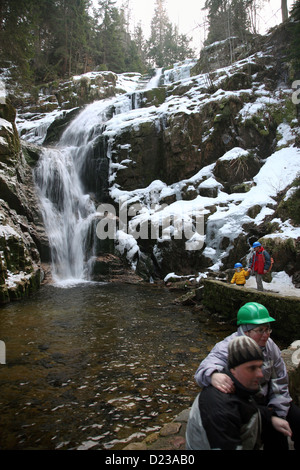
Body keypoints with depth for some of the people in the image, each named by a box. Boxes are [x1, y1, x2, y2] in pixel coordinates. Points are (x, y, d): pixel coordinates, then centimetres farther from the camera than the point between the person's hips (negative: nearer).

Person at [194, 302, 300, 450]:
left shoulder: (269, 345, -5)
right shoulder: (227, 349, -23)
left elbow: (280, 381, 3)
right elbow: (204, 369, -40)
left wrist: (277, 416, -4)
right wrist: (213, 375, -65)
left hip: (267, 400, 6)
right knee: (275, 437, -22)